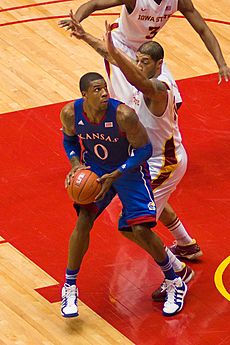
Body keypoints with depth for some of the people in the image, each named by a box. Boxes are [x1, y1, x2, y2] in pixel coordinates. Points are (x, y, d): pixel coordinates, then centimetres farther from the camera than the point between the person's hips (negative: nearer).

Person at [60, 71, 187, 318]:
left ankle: (175, 284, 14)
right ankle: (69, 289, 5)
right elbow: (69, 139, 4)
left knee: (140, 229, -9)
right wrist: (76, 164, -15)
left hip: (130, 170, -3)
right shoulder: (70, 113, -20)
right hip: (95, 170, 3)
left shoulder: (123, 115, -33)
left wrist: (115, 176, -28)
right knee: (83, 221, -12)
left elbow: (144, 150, -21)